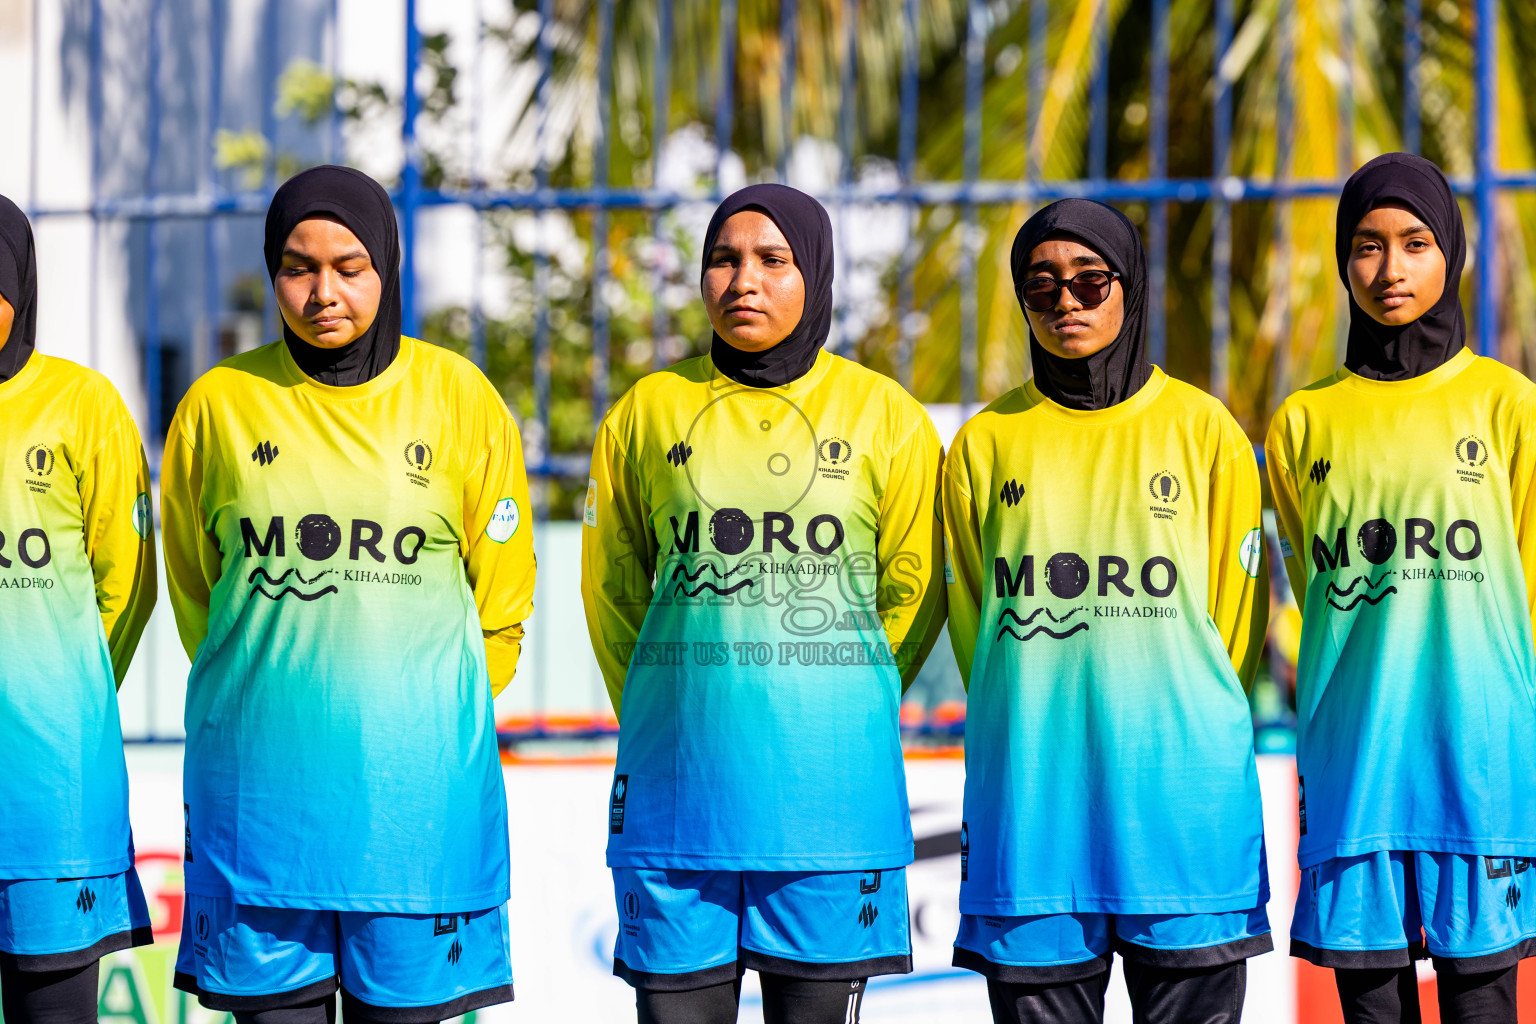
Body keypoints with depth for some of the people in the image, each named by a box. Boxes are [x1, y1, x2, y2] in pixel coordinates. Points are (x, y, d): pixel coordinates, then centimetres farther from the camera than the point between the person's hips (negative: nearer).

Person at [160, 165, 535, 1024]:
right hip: (259, 777, 1)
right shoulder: (222, 403, 3)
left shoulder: (459, 398, 2)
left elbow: (500, 597, 10)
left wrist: (434, 714, 10)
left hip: (413, 780, -1)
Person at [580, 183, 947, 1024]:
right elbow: (612, 590, 13)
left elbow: (913, 590, 10)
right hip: (679, 788, 1)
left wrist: (840, 709, 6)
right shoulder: (648, 411, 7)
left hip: (827, 788, -1)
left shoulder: (885, 416, 4)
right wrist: (664, 715, 9)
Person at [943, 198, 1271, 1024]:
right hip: (1029, 791, 1)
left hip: (1177, 781, -1)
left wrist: (1180, 730, 5)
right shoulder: (987, 441, 8)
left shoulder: (1203, 429, 5)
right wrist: (1035, 717, 6)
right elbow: (972, 616, 13)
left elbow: (1235, 614, 8)